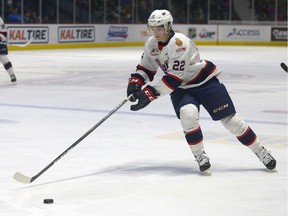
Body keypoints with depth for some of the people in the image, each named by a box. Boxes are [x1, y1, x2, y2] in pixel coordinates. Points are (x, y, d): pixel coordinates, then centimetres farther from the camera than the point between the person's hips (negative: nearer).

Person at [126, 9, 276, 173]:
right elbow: (146, 67, 12)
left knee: (229, 118, -4)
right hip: (181, 88, 5)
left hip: (205, 82, -5)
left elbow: (174, 78, -31)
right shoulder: (151, 44, -3)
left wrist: (150, 93, -31)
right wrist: (135, 82, -7)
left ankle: (261, 152, 11)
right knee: (188, 114, -26)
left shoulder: (180, 43, -28)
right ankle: (200, 156, -10)